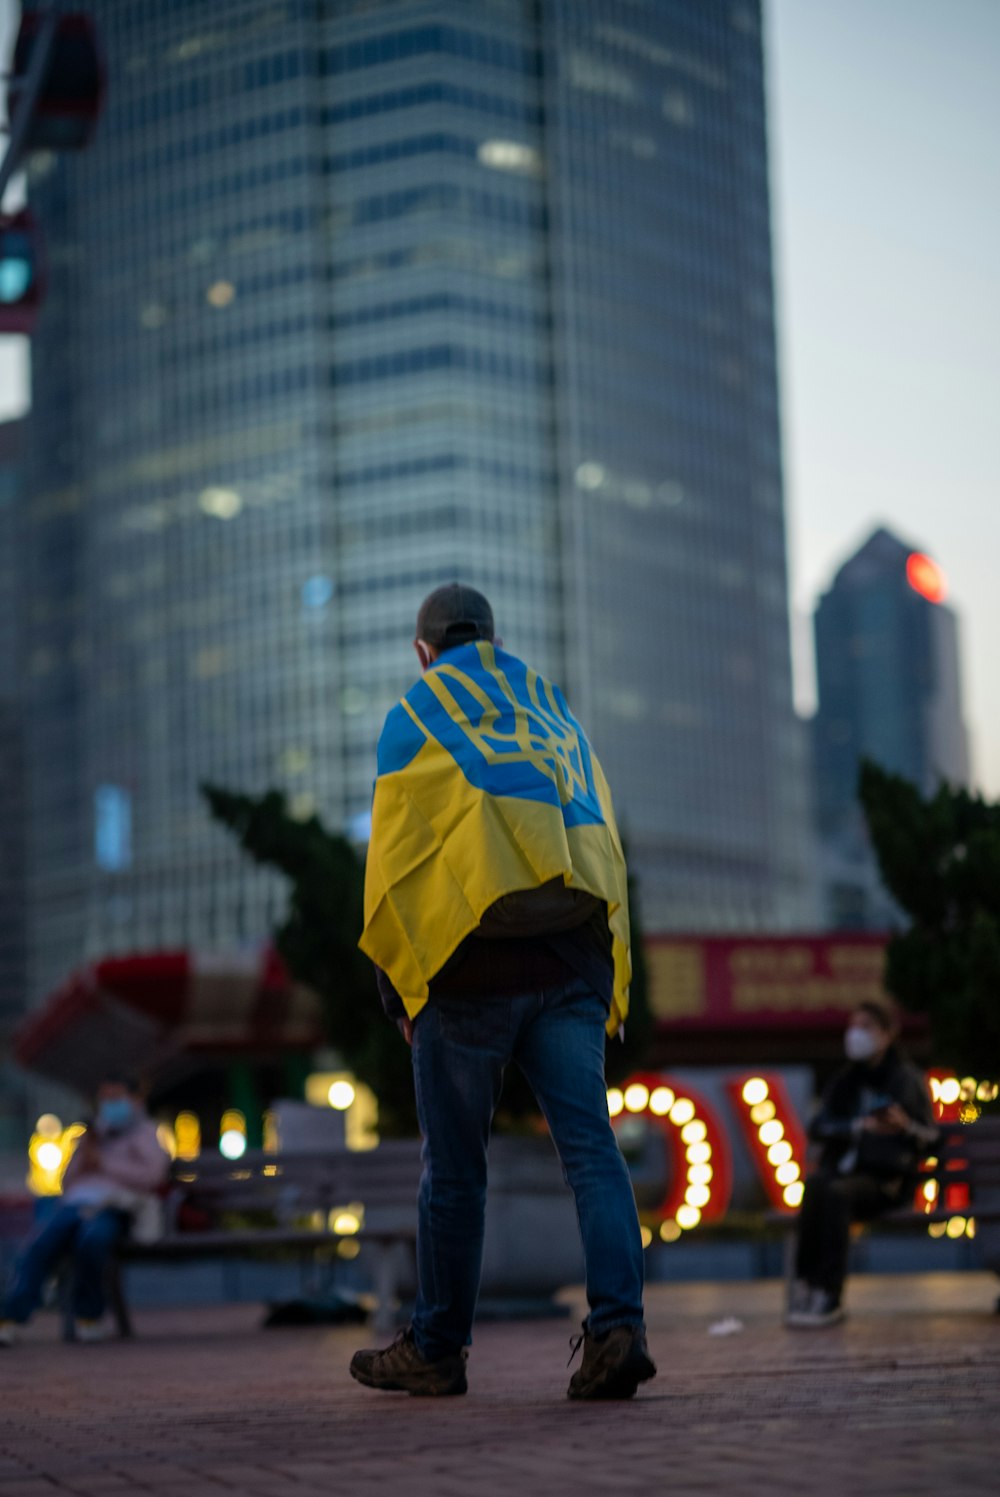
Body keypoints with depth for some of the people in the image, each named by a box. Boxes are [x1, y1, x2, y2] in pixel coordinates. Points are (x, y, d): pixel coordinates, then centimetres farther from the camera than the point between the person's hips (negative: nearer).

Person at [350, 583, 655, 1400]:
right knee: (592, 1148, -3)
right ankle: (618, 1326, -17)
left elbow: (394, 864, 1)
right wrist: (608, 986, 15)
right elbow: (606, 848, 15)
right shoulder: (555, 713, 20)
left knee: (455, 1169, 6)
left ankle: (436, 1348, 15)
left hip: (471, 971, -3)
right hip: (572, 966, 4)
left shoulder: (415, 720, 7)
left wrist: (397, 988, 7)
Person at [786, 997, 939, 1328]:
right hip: (842, 1169, 4)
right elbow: (818, 1128, 7)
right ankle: (805, 1286, -34)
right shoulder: (846, 1081, 19)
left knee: (837, 1192, -35)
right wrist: (859, 1127, -9)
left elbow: (930, 1139, 1)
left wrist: (906, 1126, -21)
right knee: (815, 1184, -32)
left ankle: (829, 1298, -35)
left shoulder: (907, 1079, 6)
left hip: (885, 1178, -4)